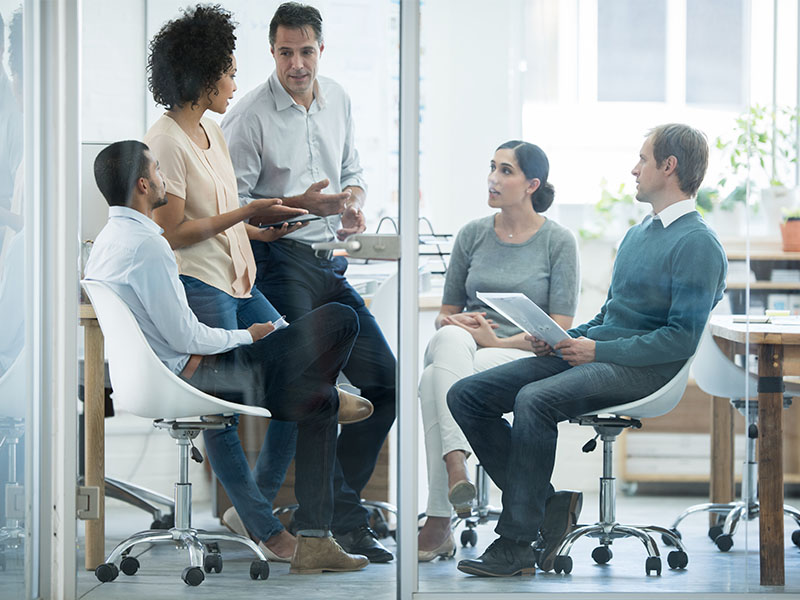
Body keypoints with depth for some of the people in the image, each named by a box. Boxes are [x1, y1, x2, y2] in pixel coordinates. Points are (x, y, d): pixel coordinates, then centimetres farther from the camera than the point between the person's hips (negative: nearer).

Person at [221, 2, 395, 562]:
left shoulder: (337, 99, 12)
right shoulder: (249, 116, -9)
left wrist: (353, 204, 2)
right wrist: (298, 205, -20)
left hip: (329, 261, 8)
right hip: (278, 260, -7)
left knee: (384, 380, 4)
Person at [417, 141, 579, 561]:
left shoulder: (558, 242, 3)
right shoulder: (472, 235, 14)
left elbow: (559, 330, -3)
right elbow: (446, 312, 19)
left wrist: (497, 341, -16)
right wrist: (450, 322, -6)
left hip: (525, 357, -3)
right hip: (459, 352, 3)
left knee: (434, 381, -35)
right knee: (451, 337, -37)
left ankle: (438, 523, -38)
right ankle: (455, 463, -53)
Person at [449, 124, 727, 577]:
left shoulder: (699, 245, -8)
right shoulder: (639, 233, 23)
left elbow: (682, 339, -16)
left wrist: (599, 351, -16)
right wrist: (562, 338, 8)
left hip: (642, 370, -9)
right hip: (594, 353, 9)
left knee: (535, 400, -35)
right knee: (467, 396, -5)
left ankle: (516, 544, -28)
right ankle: (551, 503, -5)